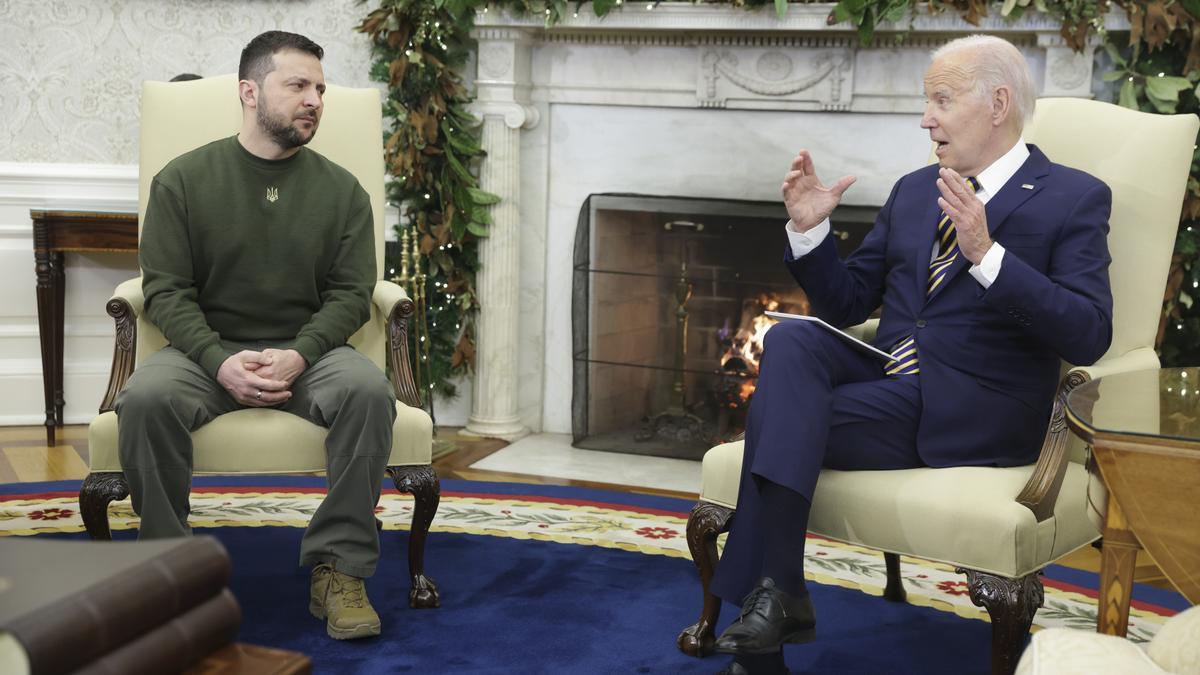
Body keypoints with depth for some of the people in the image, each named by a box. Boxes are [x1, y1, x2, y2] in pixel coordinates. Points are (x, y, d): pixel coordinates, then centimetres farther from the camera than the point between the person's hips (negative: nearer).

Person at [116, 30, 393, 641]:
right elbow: (165, 290, -2)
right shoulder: (183, 179, 3)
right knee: (146, 397, -32)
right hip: (208, 351, 0)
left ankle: (338, 567, -22)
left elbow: (351, 293, 2)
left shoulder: (341, 189, 6)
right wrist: (220, 362, -20)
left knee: (368, 390, -31)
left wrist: (299, 355, -18)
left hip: (308, 350, 1)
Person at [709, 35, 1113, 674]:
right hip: (886, 376, 6)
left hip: (970, 413, -6)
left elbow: (1088, 336, -16)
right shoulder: (913, 190, 17)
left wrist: (985, 254, -26)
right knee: (791, 339, -25)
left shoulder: (1074, 198, -2)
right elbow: (846, 303, 18)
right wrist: (809, 229, 0)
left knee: (776, 415, -21)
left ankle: (776, 592, -11)